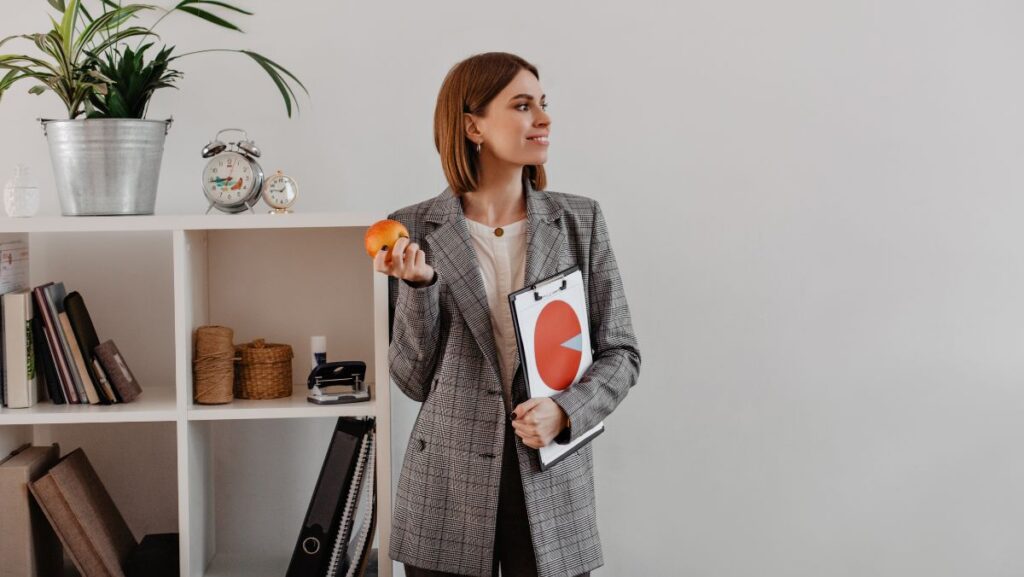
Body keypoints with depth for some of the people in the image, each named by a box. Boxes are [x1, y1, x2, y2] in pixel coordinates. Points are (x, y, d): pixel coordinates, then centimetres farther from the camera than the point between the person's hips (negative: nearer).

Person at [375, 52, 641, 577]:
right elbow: (414, 379, -1)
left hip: (553, 483, 1)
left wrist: (565, 411, -13)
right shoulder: (416, 230, -2)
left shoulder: (580, 220, 2)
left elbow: (620, 351, 4)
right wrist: (417, 285, -15)